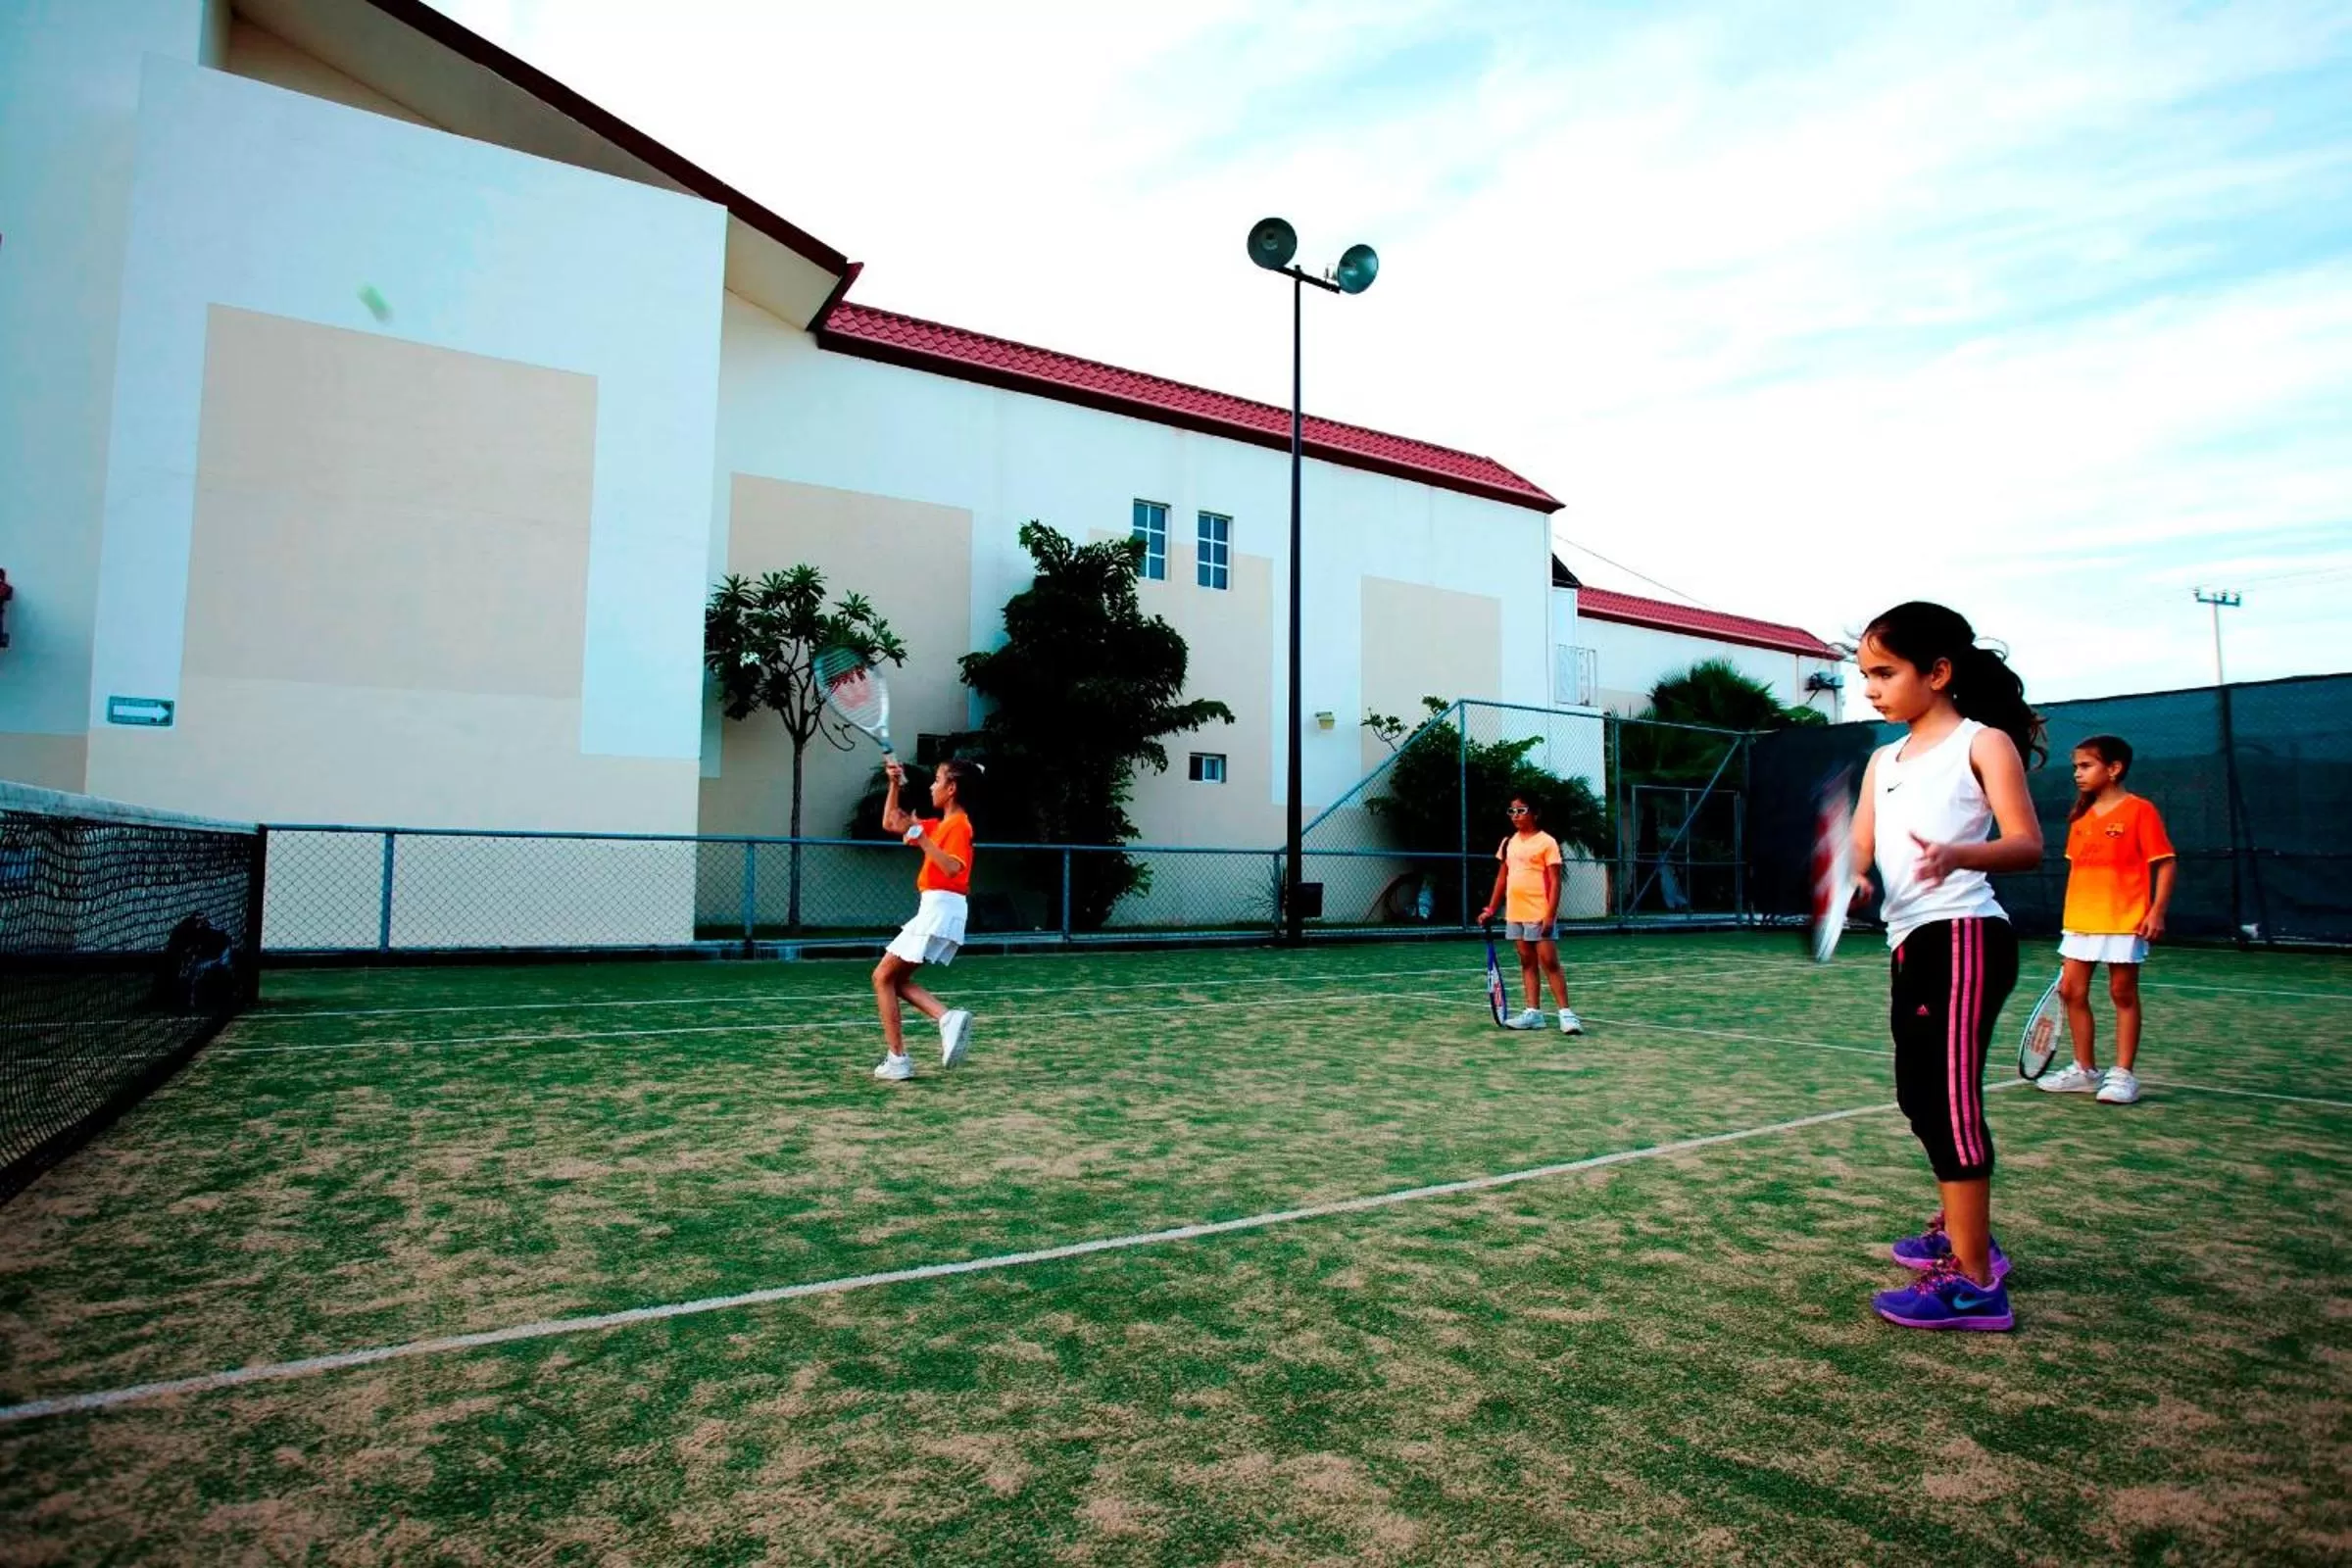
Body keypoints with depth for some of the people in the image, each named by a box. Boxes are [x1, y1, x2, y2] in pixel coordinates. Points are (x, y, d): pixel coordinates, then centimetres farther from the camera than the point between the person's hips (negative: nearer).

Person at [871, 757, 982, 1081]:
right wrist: (895, 785, 14)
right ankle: (949, 1017, -7)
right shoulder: (940, 824, 17)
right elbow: (889, 824, 23)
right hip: (935, 910, 10)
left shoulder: (958, 826, -12)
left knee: (883, 977, -3)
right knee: (897, 980, 12)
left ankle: (897, 1060, -2)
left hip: (939, 910, -10)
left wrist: (919, 836, -28)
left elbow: (952, 868, -29)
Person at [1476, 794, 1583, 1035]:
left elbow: (1555, 881, -10)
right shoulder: (1508, 843, 12)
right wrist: (1490, 910, 14)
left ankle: (1566, 1013, 0)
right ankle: (1533, 1013, 14)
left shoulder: (1546, 842, -7)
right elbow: (1502, 878, 17)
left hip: (1539, 914, -6)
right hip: (1515, 914, 6)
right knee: (1527, 963, 10)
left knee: (1550, 963, -6)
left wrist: (1550, 914, -18)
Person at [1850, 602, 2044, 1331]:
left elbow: (2027, 845, -12)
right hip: (1910, 941, 8)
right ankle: (1960, 1232, 35)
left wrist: (1959, 854, -32)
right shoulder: (1882, 761, 17)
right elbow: (1860, 846, 8)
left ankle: (1974, 1283, -5)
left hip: (1964, 936, -8)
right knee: (1921, 1095, 16)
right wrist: (1848, 877, -16)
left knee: (1950, 1094, -10)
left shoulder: (1984, 743, -2)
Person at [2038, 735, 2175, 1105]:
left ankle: (2123, 1075, 12)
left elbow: (2164, 863, -9)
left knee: (2123, 994, 2)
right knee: (2071, 990, 7)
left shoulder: (2139, 810, -7)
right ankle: (2085, 1070, 18)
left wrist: (2157, 910, -17)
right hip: (2081, 921, 7)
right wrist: (2070, 916, 15)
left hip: (2124, 921, -6)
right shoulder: (2081, 817, 11)